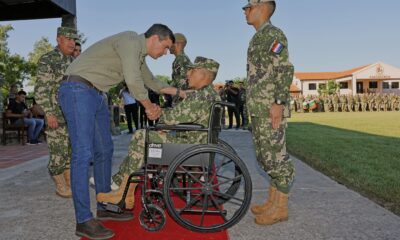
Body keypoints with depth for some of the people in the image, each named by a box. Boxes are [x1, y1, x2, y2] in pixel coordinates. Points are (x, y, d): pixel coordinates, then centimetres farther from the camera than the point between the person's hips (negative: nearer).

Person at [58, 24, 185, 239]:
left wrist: (178, 92, 32)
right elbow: (133, 81, -19)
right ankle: (84, 221, -11)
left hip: (95, 94, 11)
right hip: (78, 89, -11)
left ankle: (105, 207, 18)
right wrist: (149, 107, -5)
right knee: (83, 153, -14)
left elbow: (150, 81, 32)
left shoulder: (138, 54, 18)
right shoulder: (130, 40, -12)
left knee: (104, 150, 10)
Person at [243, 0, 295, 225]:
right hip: (259, 108, 10)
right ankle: (273, 202, 21)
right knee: (267, 156, 12)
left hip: (270, 108, -10)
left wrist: (279, 103, -23)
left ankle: (281, 208, 3)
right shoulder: (259, 37, 21)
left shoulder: (273, 33, -8)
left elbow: (285, 70, -17)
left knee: (276, 156, -5)